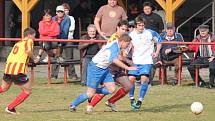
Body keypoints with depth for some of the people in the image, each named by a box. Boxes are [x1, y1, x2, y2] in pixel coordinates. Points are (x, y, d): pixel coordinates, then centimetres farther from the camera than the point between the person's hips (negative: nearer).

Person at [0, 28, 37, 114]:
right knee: (28, 91, 7)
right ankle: (10, 108, 4)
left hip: (8, 68, 8)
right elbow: (28, 51, -17)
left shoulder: (18, 43, 26)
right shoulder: (29, 41, 4)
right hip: (18, 71, -8)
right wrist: (34, 58, -1)